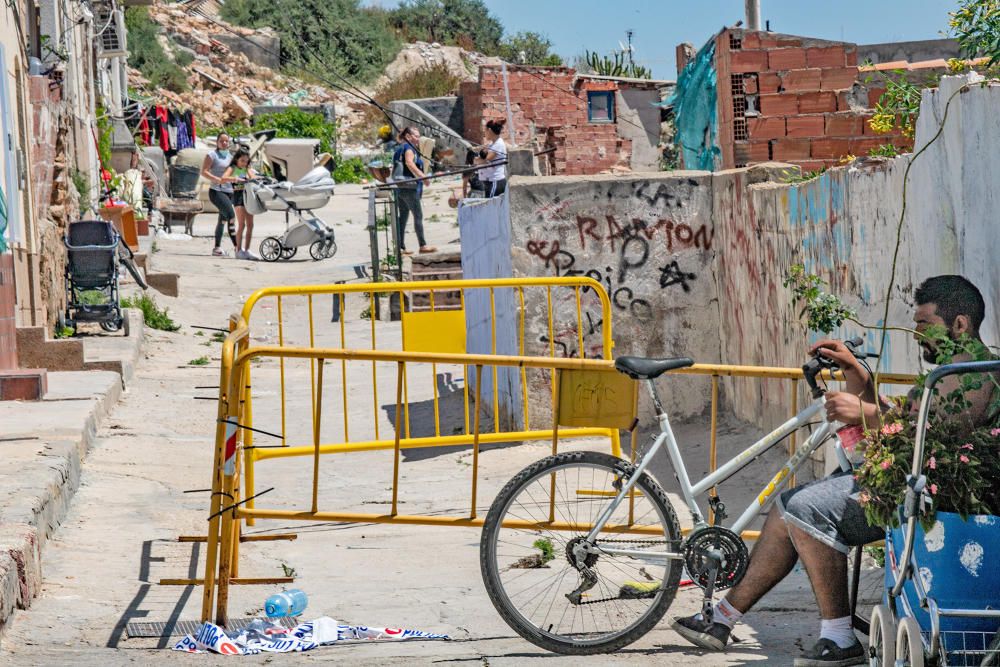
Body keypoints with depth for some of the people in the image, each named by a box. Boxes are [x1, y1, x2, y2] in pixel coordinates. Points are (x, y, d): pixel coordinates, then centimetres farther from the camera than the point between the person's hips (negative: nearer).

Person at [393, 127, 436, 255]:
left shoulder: (400, 149, 19)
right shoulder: (409, 148, -8)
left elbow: (394, 168, 23)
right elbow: (410, 163, -25)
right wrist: (423, 176, -28)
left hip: (399, 187, 9)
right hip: (409, 187, -9)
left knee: (402, 216, 9)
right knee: (418, 216, -6)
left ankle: (401, 247, 8)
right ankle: (422, 245, -7)